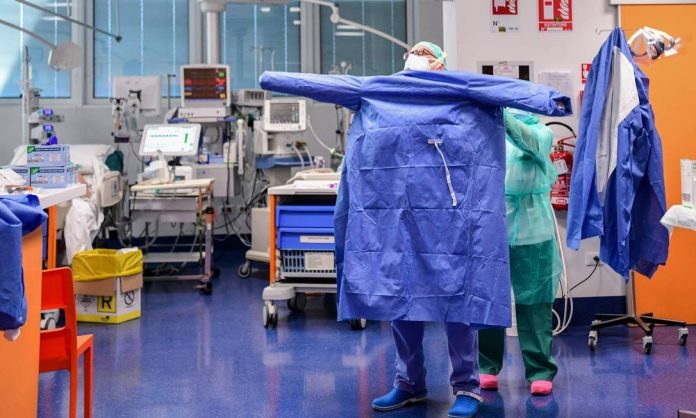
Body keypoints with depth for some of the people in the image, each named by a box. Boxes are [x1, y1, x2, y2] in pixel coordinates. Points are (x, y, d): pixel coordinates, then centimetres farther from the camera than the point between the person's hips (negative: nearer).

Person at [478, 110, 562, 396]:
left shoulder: (542, 133, 3)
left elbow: (529, 141, -20)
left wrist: (501, 113, -36)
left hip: (531, 232, -2)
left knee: (534, 303, 2)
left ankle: (540, 370, 8)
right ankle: (487, 366, 19)